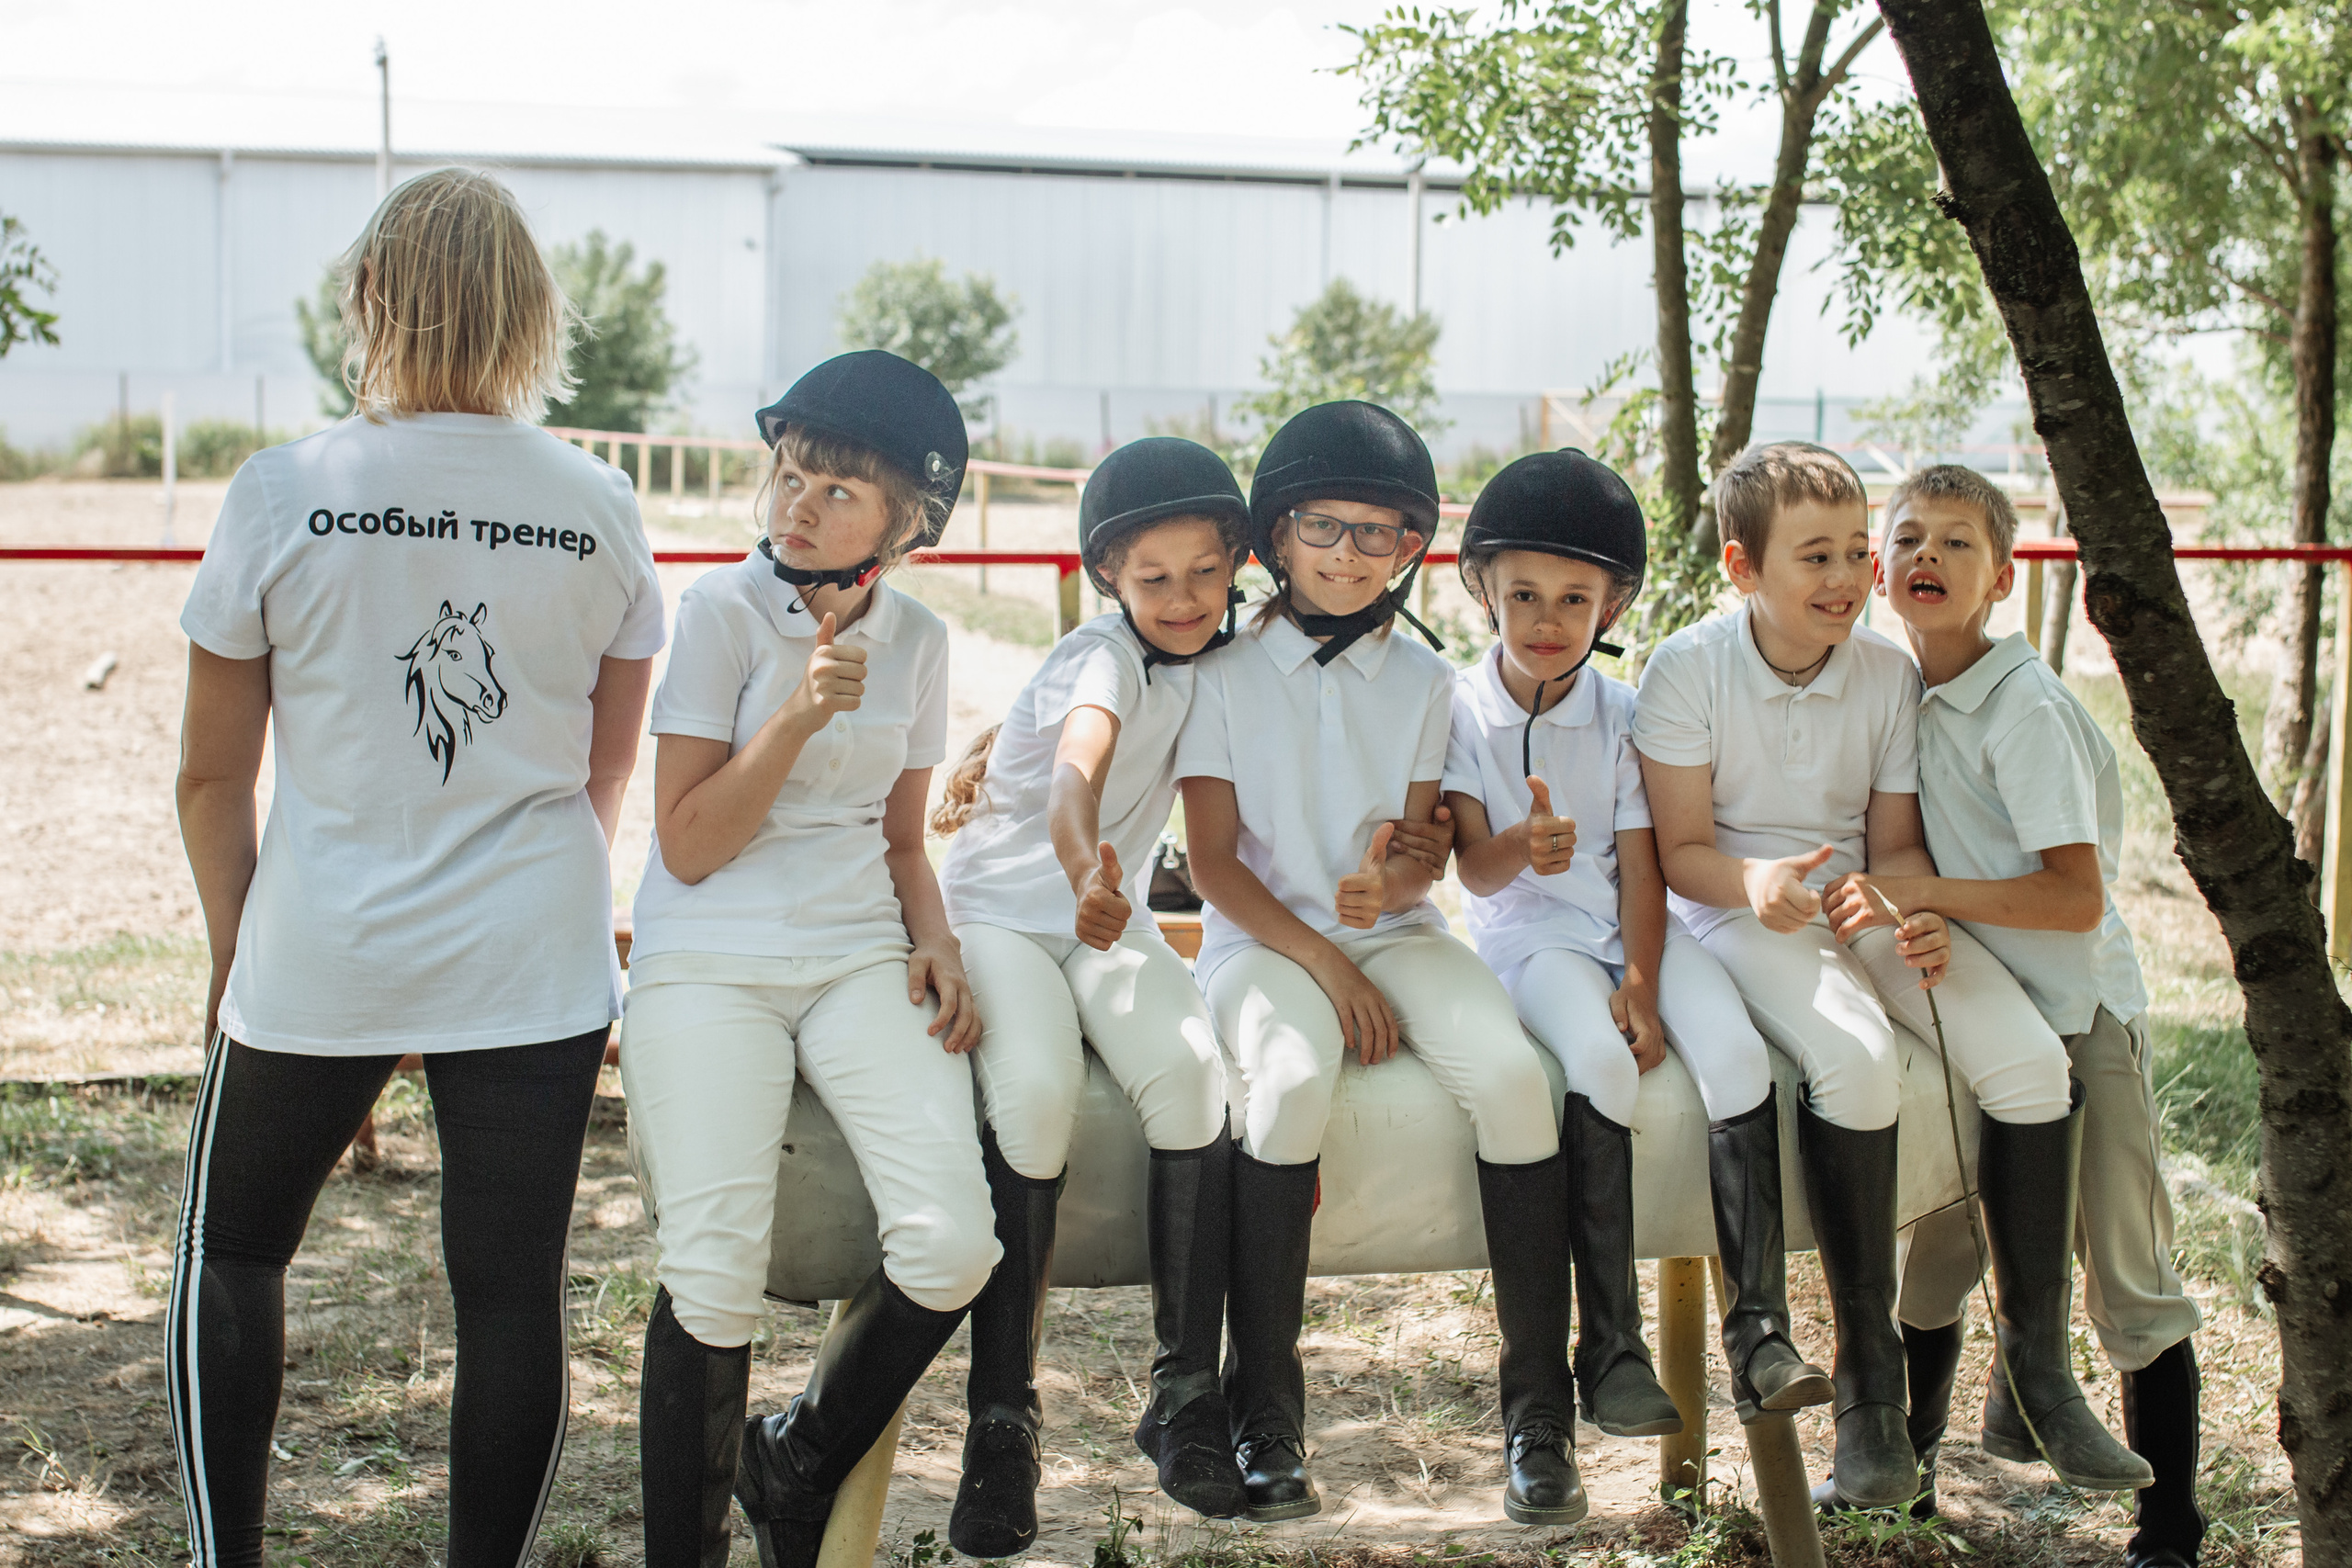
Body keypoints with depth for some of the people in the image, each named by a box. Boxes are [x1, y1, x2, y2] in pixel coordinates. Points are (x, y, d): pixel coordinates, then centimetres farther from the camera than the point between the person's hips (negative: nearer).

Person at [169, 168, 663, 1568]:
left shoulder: (285, 494, -7)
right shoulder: (598, 509, -1)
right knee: (514, 1293, 7)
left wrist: (234, 950, 13)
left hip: (320, 962, -1)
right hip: (535, 967, 1)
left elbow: (213, 778, -2)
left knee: (230, 1255, 19)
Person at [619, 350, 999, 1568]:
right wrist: (802, 711, -16)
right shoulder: (723, 609, -4)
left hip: (862, 961, 4)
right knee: (715, 1276, -22)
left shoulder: (916, 640, 10)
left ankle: (795, 1467, 11)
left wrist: (935, 943, 2)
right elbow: (688, 848, -6)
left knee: (952, 1250, -17)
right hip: (710, 963, -4)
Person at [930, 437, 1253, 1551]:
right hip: (1000, 909, -5)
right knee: (1035, 1092, -33)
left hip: (1108, 919, 5)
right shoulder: (1105, 653, -16)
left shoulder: (1210, 659, 5)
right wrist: (1085, 872, -59)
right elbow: (1079, 764, -39)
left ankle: (1185, 1396, -18)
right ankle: (1001, 1420, -24)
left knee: (1188, 1069, -26)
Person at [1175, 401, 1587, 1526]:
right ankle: (1263, 1413, -25)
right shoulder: (1227, 673, 2)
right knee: (1292, 1079, -36)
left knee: (1512, 1074, -27)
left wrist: (1391, 881, -17)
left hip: (1395, 933, 3)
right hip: (1262, 938, -2)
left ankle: (1540, 1412, -16)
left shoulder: (1423, 679, 11)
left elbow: (1430, 846, 8)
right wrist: (1325, 966, -11)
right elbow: (1215, 861, -2)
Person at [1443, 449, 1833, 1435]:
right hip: (1530, 935, -3)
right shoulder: (1459, 708, -2)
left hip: (1633, 924, 3)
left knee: (1735, 1050, -25)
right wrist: (1521, 850, -32)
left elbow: (1640, 861, 1)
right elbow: (1474, 867, -8)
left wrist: (1642, 981, -13)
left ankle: (1759, 1332, -21)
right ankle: (1610, 1347, -26)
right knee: (1600, 1062, -33)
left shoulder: (1623, 712, 5)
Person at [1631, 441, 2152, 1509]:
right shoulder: (1687, 670, -8)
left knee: (2029, 1057, -19)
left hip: (1864, 905, 5)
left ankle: (2042, 1368, -7)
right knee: (1856, 1061, -35)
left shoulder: (1888, 672, 4)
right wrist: (1758, 882, -30)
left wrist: (1922, 922, -16)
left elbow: (1897, 842, 6)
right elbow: (1682, 850, -8)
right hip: (1739, 908, -4)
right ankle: (1869, 1382, -22)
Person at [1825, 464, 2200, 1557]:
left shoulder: (2025, 708, -17)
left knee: (2129, 1282, 1)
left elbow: (2077, 898, -22)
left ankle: (2171, 1533, 11)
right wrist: (1918, 925, -2)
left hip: (2078, 1022, -6)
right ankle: (1904, 1467, 30)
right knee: (1937, 1252, 13)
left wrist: (1919, 891, -26)